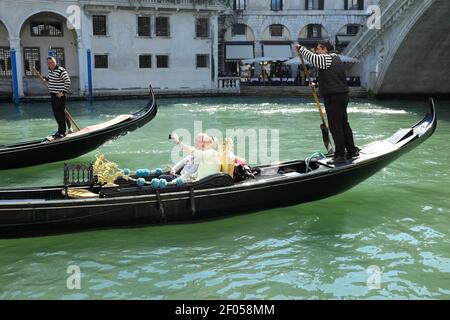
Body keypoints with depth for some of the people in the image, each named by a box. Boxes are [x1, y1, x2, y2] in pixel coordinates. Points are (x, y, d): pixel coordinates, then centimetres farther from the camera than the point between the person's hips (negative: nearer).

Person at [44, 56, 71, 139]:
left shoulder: (61, 70, -17)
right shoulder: (50, 70, 9)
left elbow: (67, 81, -20)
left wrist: (63, 92, -22)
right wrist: (46, 79, 15)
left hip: (59, 95, -9)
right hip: (53, 95, 9)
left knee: (61, 113, -7)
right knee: (56, 113, 13)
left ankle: (62, 132, -2)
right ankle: (60, 129, 24)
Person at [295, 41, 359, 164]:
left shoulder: (326, 59, -11)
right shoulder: (336, 58, 19)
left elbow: (312, 57, -22)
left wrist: (300, 48, -6)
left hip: (333, 98, -10)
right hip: (343, 95, 10)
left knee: (335, 127, -6)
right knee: (344, 124, 17)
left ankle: (340, 155, -3)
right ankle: (352, 151, 26)